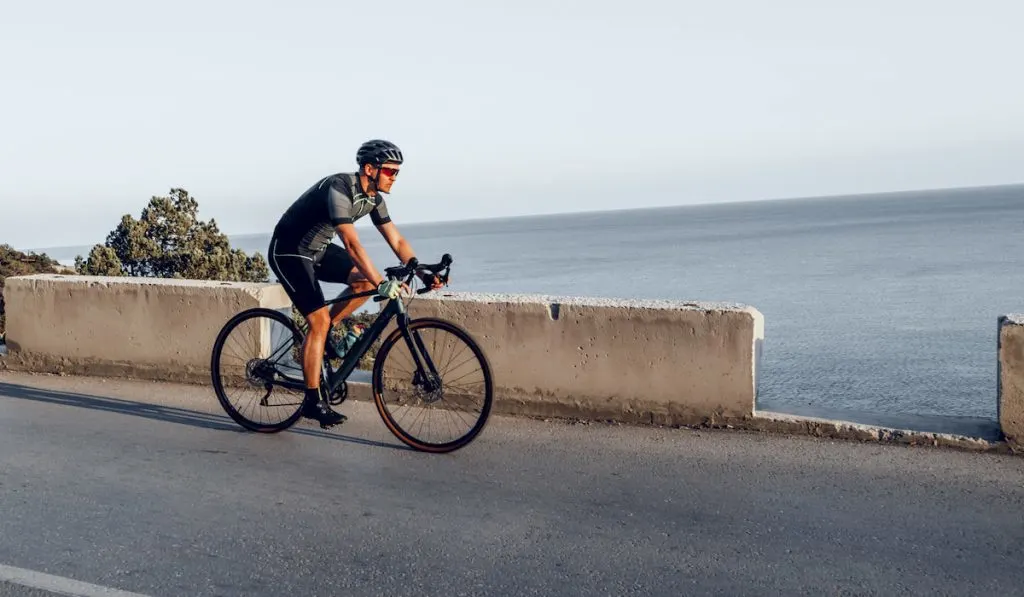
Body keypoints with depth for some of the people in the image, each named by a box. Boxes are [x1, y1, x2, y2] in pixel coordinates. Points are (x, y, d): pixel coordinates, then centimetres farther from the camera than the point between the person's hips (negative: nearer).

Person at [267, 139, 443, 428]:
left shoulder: (374, 197, -3)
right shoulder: (339, 188, -30)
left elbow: (397, 241, -1)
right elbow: (352, 244, -40)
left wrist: (423, 273, -14)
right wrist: (382, 284, -46)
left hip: (318, 249, 8)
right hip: (289, 251, -8)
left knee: (365, 281, -10)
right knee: (319, 320, -14)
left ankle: (329, 330, 8)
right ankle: (313, 401, -7)